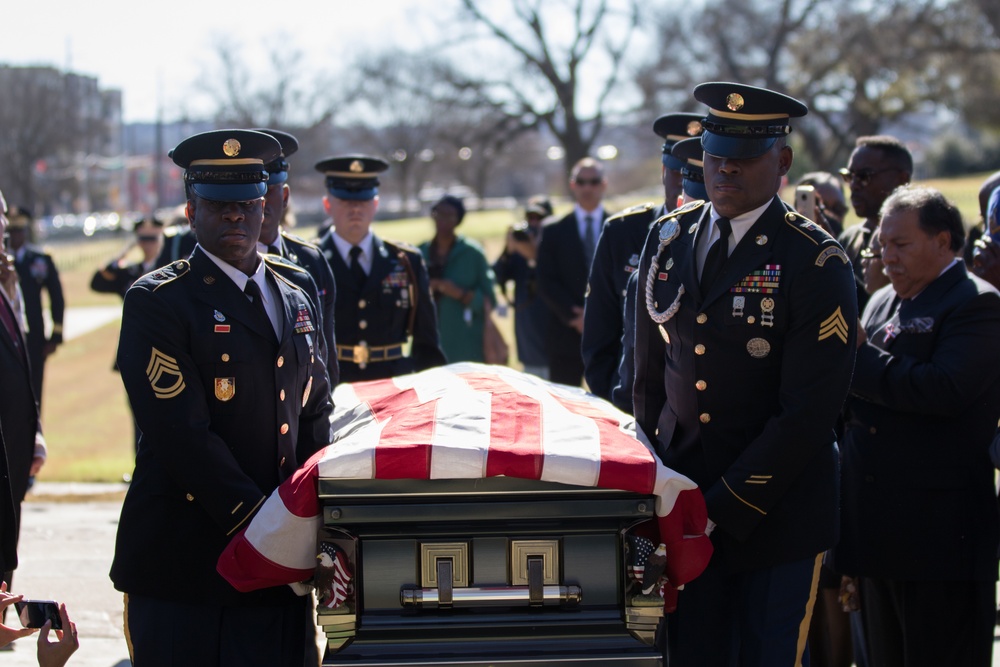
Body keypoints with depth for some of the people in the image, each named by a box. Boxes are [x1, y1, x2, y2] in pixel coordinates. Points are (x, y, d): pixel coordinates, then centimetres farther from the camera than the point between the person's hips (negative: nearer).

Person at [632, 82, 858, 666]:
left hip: (778, 511, -4)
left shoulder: (818, 264, -11)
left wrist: (726, 509, -16)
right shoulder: (669, 239, 6)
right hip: (680, 502, 4)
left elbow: (808, 413, -15)